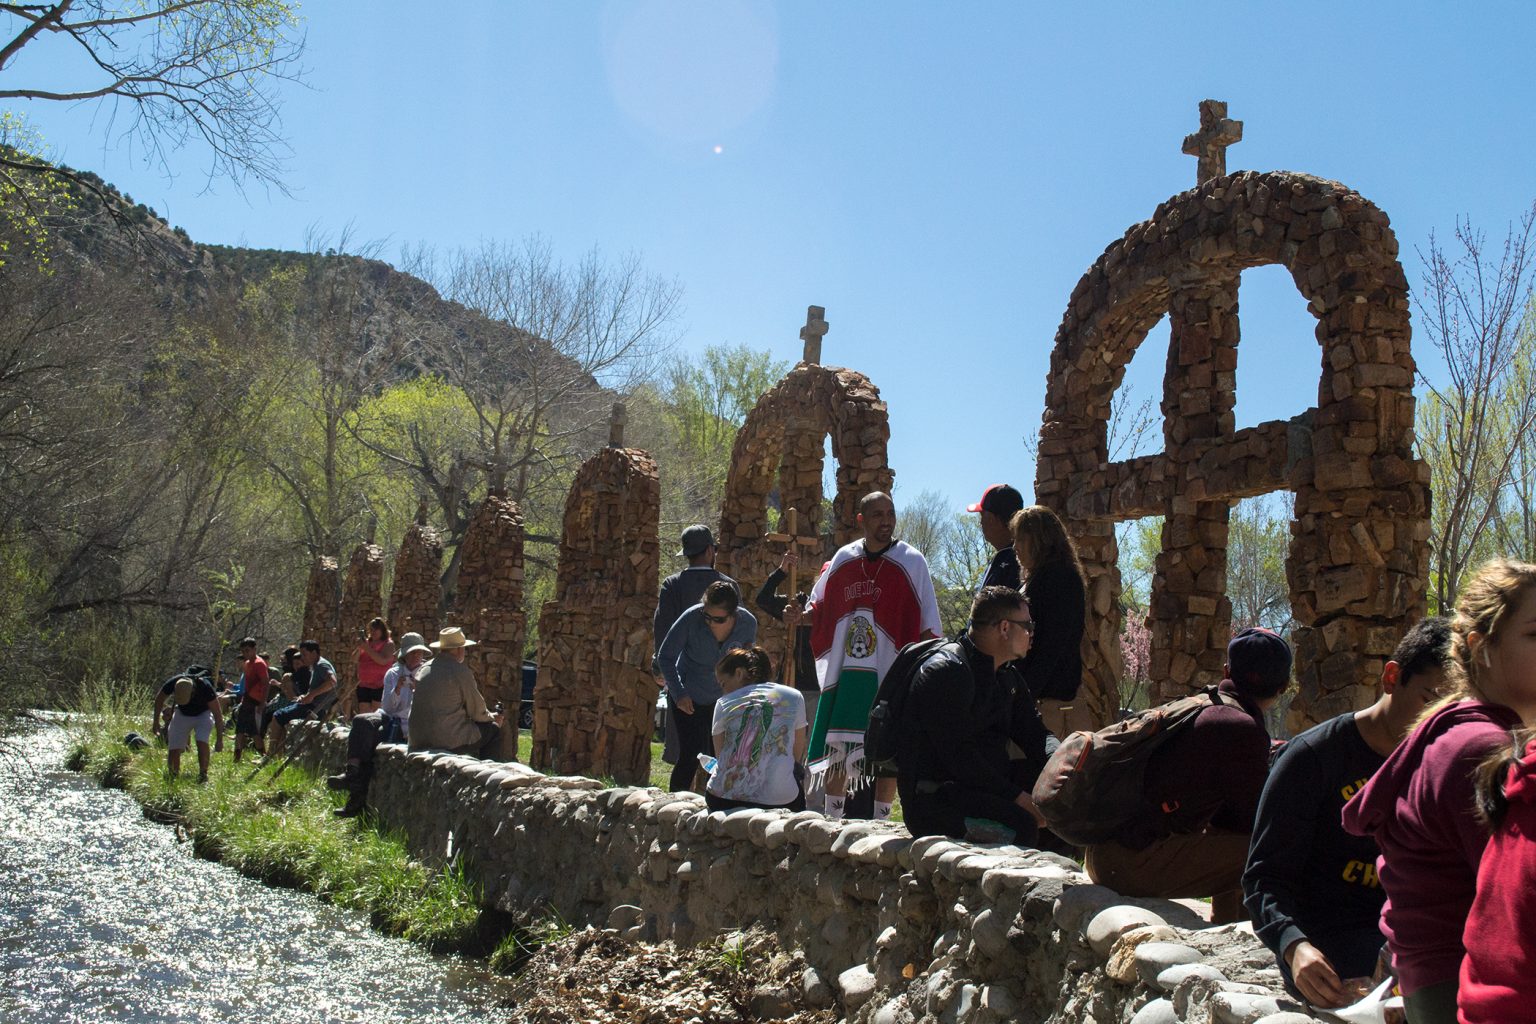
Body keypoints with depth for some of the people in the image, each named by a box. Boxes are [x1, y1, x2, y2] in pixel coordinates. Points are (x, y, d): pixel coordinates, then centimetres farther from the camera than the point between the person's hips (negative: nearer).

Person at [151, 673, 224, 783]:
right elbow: (159, 699, -4)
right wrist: (156, 721, 4)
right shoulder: (172, 684, -29)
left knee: (202, 742, -27)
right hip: (182, 714, 3)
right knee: (174, 748, -8)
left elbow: (217, 714, -25)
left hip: (203, 714, -3)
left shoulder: (205, 687, -36)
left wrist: (220, 740, -23)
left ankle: (203, 774, -16)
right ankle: (173, 775, 12)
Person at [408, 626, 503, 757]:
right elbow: (477, 712, -5)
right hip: (449, 740, -8)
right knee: (494, 729, 9)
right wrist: (493, 717, 17)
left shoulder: (423, 669, 10)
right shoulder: (461, 671, -11)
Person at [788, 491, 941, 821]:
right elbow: (820, 607, 18)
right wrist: (799, 615, -2)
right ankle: (832, 818, 20)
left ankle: (880, 819, 12)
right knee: (837, 748, 8)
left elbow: (928, 628, -3)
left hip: (890, 674, -3)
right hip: (843, 672, 4)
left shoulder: (912, 562, -3)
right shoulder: (843, 558, 7)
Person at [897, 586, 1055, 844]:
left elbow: (1035, 733, 15)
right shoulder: (946, 670, -13)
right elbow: (958, 755, -21)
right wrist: (1017, 798, -23)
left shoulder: (1005, 678, 19)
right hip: (932, 801, -9)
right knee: (1021, 825, -33)